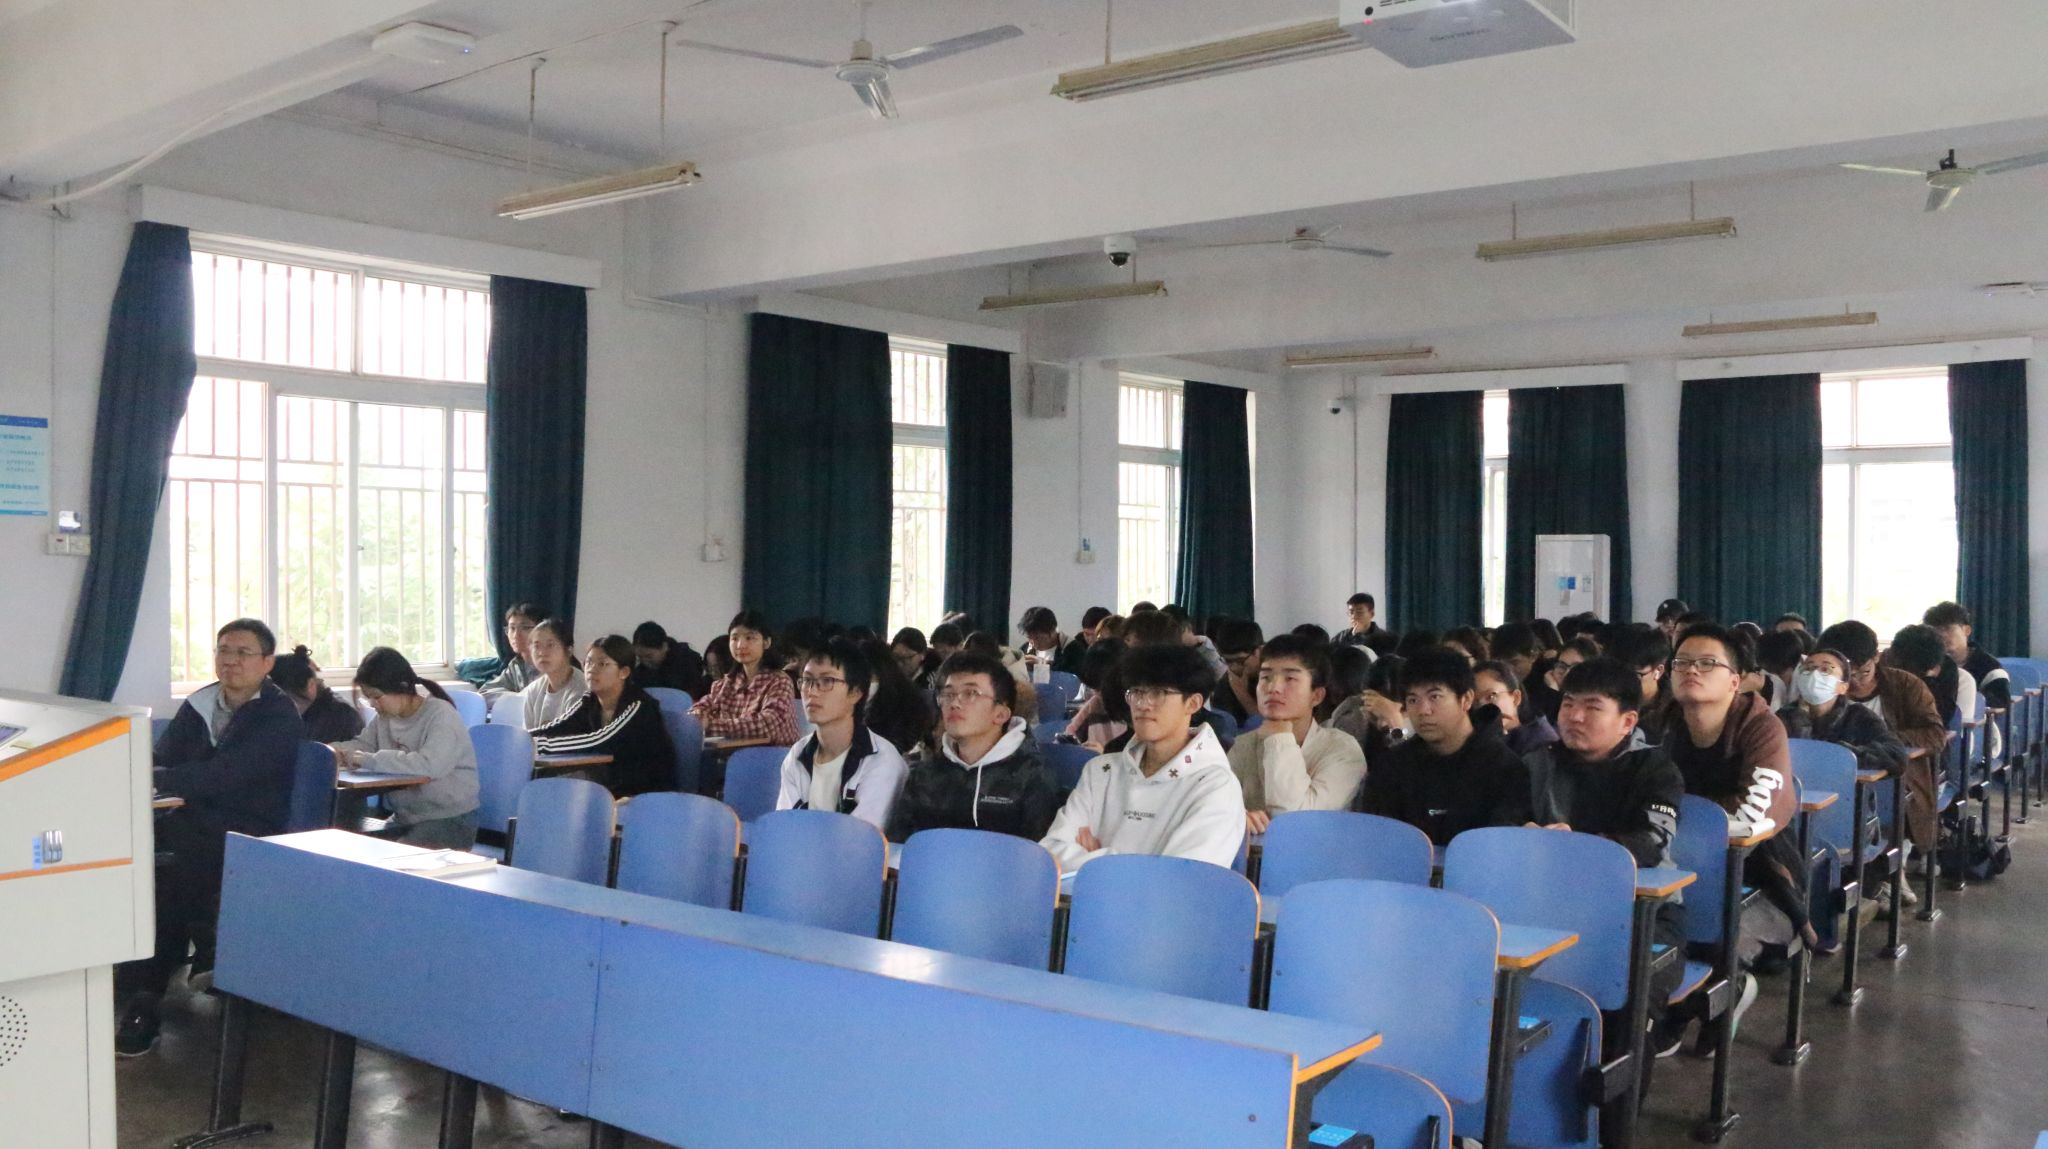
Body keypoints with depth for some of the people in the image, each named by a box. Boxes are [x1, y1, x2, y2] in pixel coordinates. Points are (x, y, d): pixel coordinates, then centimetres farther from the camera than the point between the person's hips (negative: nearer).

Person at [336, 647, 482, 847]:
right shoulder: (385, 716, 7)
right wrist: (335, 750, -2)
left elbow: (430, 765, -32)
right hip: (405, 817, 7)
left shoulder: (441, 716, -17)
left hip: (450, 821, -7)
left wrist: (370, 761, -26)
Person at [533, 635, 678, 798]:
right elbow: (556, 729, -9)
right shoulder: (590, 702, 3)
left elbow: (597, 742, -31)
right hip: (614, 790, 7)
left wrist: (538, 744, -36)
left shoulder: (638, 706, -19)